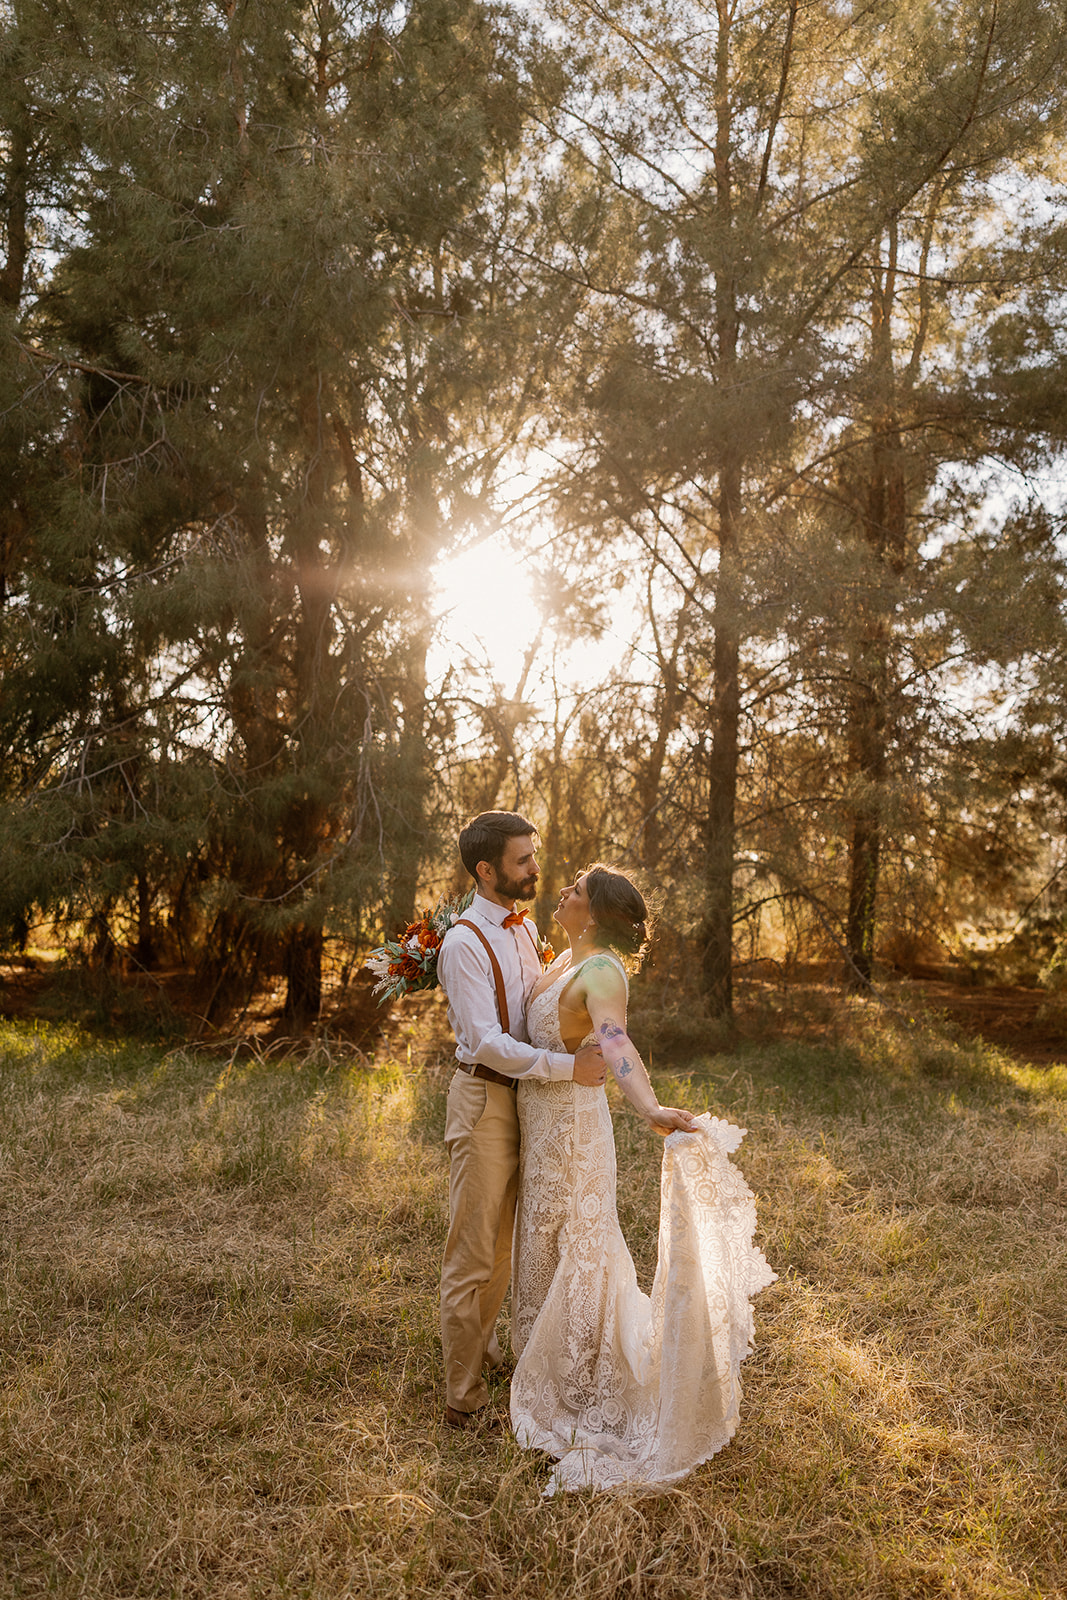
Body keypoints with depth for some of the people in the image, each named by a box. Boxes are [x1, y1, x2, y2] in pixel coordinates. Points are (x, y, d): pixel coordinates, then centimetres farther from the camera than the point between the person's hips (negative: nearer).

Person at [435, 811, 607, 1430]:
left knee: (502, 1245, 22)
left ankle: (485, 1350, 41)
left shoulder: (527, 927, 8)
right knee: (473, 1255, 1)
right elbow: (488, 1043, -24)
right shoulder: (465, 943, -18)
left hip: (525, 1096, 8)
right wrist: (568, 1066, -25)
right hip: (484, 1100, -8)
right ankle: (465, 1398, 13)